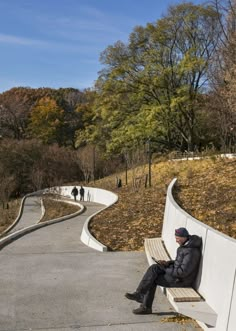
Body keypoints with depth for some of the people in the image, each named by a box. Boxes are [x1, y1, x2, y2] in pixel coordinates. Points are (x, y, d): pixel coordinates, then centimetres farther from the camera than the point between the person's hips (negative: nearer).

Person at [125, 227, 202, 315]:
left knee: (152, 279, -9)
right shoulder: (184, 245, 6)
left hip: (182, 280, -10)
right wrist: (168, 263, 1)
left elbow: (183, 272, -28)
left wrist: (165, 269, -18)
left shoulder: (191, 252, -26)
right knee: (154, 268, -6)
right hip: (176, 271, 10)